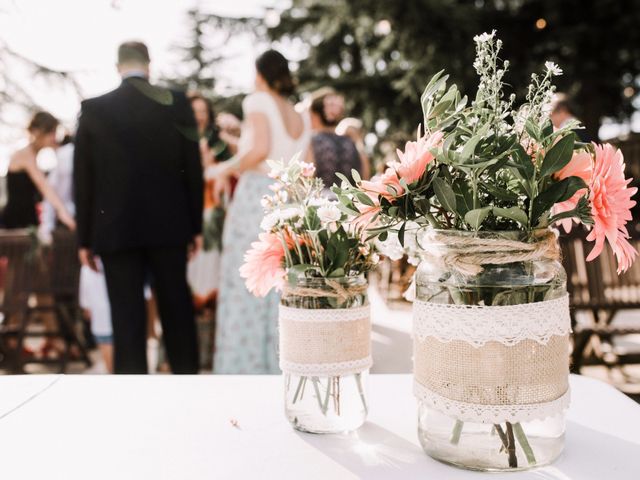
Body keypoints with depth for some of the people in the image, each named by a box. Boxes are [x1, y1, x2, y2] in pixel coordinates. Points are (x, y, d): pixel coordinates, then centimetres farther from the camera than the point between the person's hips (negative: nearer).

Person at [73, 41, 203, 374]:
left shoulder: (93, 109, 1)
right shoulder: (177, 103, 1)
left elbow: (83, 179, 2)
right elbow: (193, 169, 1)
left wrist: (84, 238, 8)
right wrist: (196, 225, 9)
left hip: (115, 229, -1)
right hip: (169, 225, 1)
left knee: (127, 316, 3)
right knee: (176, 308, 13)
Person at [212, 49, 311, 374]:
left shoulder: (258, 101, 0)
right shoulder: (301, 119, 18)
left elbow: (260, 150, -16)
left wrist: (229, 169, -2)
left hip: (256, 197, -6)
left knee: (246, 289, -1)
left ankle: (245, 365, 3)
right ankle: (280, 365, 14)